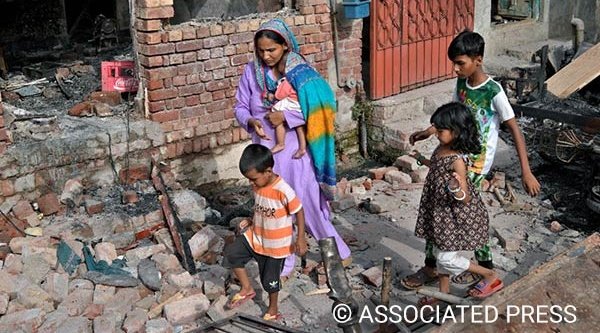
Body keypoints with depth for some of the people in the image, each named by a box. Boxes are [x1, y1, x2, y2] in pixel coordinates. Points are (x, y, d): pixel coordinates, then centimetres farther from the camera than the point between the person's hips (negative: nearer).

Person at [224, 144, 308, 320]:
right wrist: (251, 221, -1)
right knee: (231, 253, -4)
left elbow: (299, 212, -19)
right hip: (256, 236, 6)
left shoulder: (283, 190, -29)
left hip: (276, 244, -6)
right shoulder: (257, 185, -7)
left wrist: (300, 239, -19)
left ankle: (273, 309, 37)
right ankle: (247, 289, 14)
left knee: (270, 279, 9)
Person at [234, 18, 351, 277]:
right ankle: (283, 263, 27)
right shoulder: (252, 72, -1)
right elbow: (240, 107, 3)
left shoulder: (300, 71, -10)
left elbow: (317, 106, -18)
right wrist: (251, 121, -18)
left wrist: (285, 116, -26)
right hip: (265, 149, 3)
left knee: (309, 200, 4)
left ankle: (337, 250, 27)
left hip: (295, 147, -3)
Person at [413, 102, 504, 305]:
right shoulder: (442, 148, -2)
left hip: (458, 217, -9)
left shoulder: (457, 160, -28)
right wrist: (424, 161, 31)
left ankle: (491, 276, 17)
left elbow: (465, 199, -27)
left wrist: (455, 188, -48)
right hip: (442, 213, 9)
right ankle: (444, 293, 36)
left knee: (446, 258, -1)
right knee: (439, 253, 18)